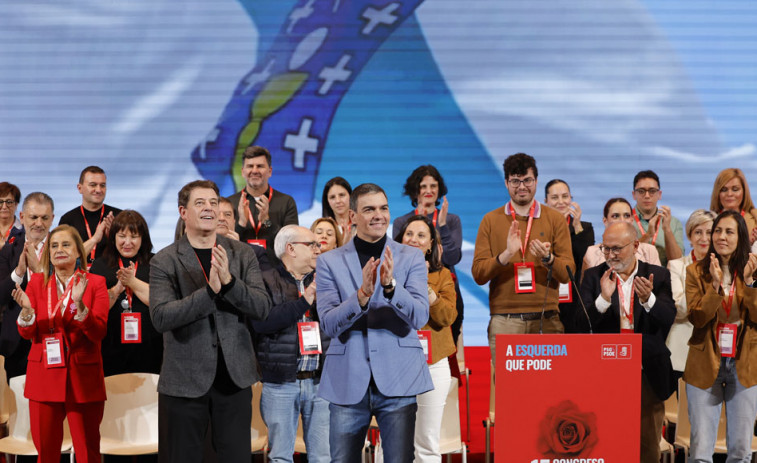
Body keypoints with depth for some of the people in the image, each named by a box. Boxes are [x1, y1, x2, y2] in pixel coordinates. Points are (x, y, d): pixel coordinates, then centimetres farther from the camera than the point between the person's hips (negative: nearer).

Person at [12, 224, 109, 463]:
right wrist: (26, 309, -17)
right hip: (44, 377, 2)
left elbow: (98, 333, -9)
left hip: (83, 379, -2)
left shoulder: (95, 283, 2)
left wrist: (79, 304, -24)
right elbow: (27, 334, 3)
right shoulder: (37, 282, 8)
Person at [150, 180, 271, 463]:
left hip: (234, 377, 2)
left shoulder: (242, 255, 4)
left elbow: (262, 308, -5)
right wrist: (210, 289, -25)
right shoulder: (164, 262, -4)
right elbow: (161, 317, -16)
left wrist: (229, 280, -22)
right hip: (184, 380, -2)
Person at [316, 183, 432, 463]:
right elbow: (329, 324, -5)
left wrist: (390, 285, -23)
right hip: (348, 382, 0)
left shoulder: (411, 258, 6)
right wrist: (361, 296, -21)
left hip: (397, 379, 0)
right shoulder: (330, 262, 5)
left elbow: (419, 317, -6)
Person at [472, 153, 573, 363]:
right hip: (504, 321, 0)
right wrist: (505, 255, -14)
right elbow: (478, 274, 2)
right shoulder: (491, 220, 10)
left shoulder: (555, 219, 10)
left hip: (546, 320, 0)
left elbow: (567, 273, 4)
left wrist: (548, 258, -15)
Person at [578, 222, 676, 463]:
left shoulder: (657, 276, 3)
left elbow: (668, 318, -9)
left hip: (647, 375, 0)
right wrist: (604, 298, -23)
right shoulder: (594, 276, 3)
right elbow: (582, 323, -7)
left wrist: (648, 299, -28)